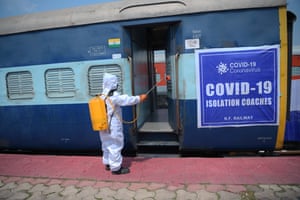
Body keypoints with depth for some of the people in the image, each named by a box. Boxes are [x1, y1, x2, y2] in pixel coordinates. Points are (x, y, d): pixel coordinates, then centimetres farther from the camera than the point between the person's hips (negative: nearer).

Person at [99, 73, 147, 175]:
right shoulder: (115, 97, -20)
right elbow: (128, 100, -15)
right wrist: (140, 98, -2)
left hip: (104, 127, 9)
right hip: (113, 127, -8)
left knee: (107, 144, 20)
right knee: (115, 145, 2)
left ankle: (108, 163, 35)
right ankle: (116, 168, 13)